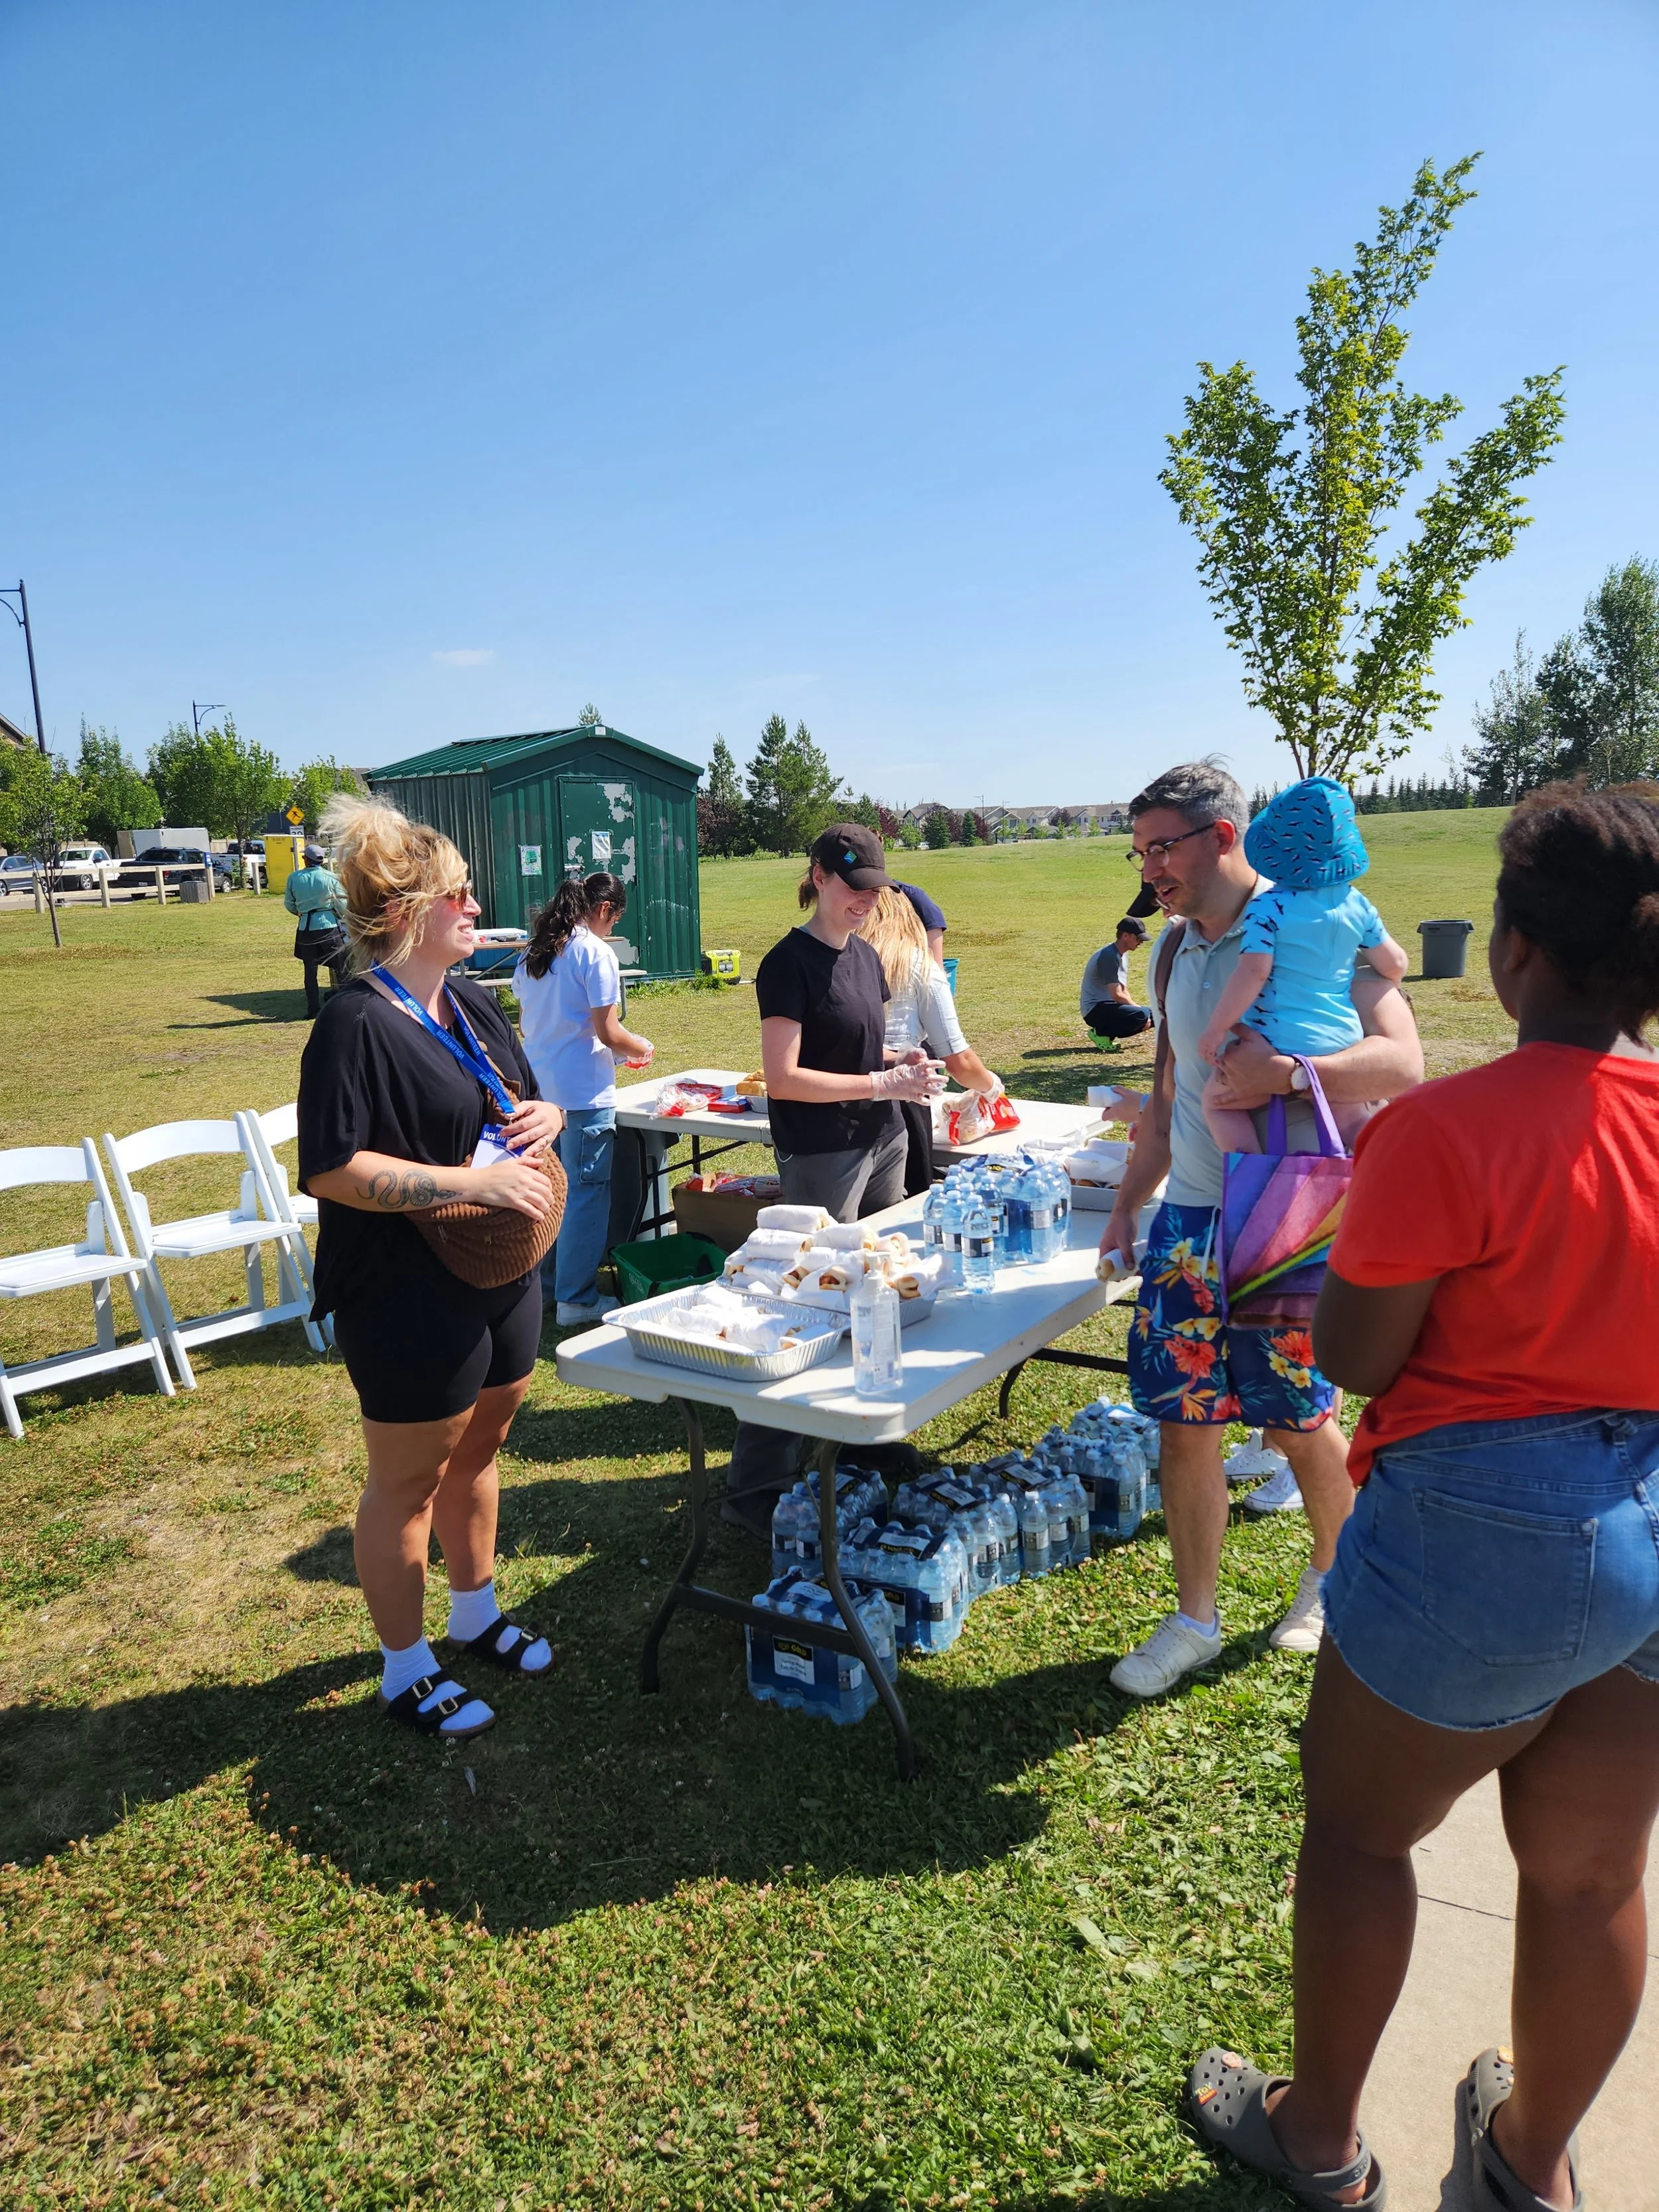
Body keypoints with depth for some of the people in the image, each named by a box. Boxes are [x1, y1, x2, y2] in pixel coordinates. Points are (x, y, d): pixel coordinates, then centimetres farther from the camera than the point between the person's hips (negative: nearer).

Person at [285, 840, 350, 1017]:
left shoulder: (294, 878, 0)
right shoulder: (331, 877, -7)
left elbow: (289, 904, 10)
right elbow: (342, 905, -4)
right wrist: (341, 916, 17)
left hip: (306, 928, 2)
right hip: (329, 925, -2)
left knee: (310, 970, 9)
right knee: (340, 967, 6)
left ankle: (314, 1009, 10)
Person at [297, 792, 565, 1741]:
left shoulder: (474, 1006, 8)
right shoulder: (357, 1022, -19)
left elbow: (522, 1102, 21)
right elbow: (331, 1169, -25)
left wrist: (545, 1116, -3)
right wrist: (473, 1180, -27)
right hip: (408, 1296, -8)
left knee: (477, 1453, 22)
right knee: (409, 1482, 9)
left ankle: (477, 1613, 43)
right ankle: (406, 1670, 28)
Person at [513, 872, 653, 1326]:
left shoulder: (533, 953, 11)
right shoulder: (596, 953, -12)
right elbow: (608, 1033, -15)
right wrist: (641, 1048, 5)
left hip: (540, 1088, 8)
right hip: (584, 1093, -8)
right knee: (586, 1194, 1)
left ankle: (547, 1285, 29)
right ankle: (576, 1300, 7)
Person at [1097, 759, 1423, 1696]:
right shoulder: (1175, 948, 10)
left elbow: (1403, 1062, -20)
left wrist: (1282, 1072, -34)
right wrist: (1127, 1207, 15)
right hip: (1189, 1217, 6)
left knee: (1298, 1424, 9)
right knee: (1185, 1423, 8)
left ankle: (1333, 1580, 37)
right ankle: (1194, 1620, 24)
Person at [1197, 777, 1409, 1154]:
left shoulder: (1266, 908, -11)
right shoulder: (1357, 905, 5)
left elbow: (1253, 972, -19)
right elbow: (1395, 966, 9)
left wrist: (1216, 1029, -12)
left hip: (1281, 1046, -5)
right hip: (1343, 1043, 5)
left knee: (1216, 1100, 10)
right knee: (1351, 1123, 23)